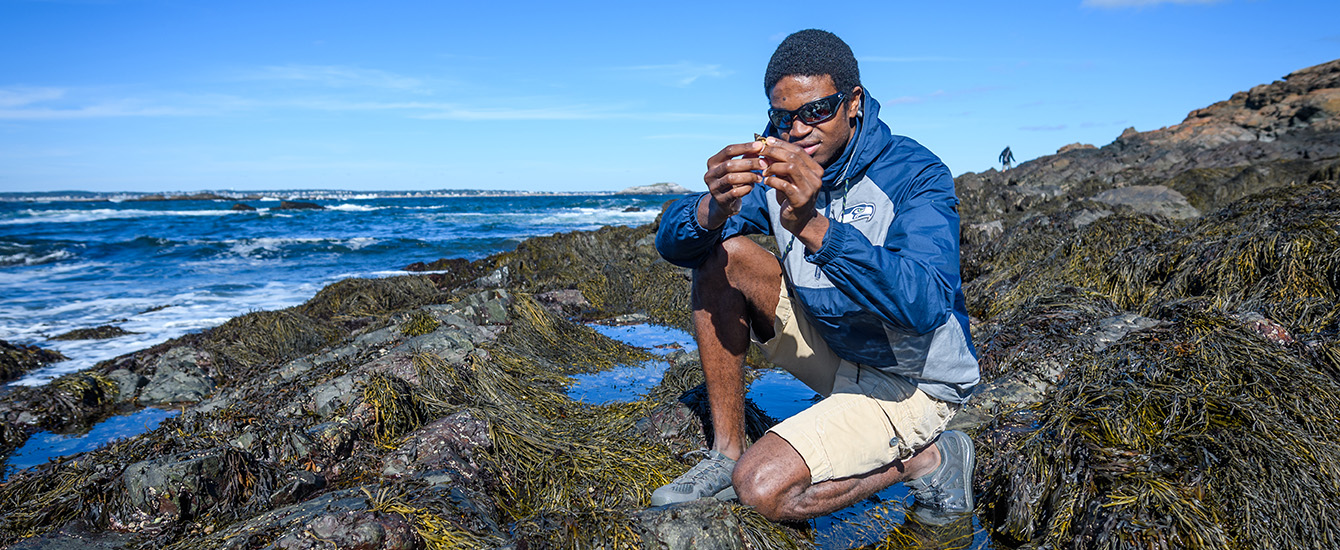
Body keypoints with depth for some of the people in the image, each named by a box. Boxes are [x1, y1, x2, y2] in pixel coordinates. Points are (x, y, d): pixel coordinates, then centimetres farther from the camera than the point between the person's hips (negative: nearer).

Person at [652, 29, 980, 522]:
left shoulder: (915, 175, -21)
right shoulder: (780, 167, -6)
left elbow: (925, 305, -37)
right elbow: (672, 242, -14)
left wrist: (813, 227, -48)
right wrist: (714, 209, -38)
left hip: (910, 383, -6)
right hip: (830, 348, 6)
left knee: (762, 490, -22)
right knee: (720, 255, -11)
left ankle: (927, 459, 2)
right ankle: (726, 455, -5)